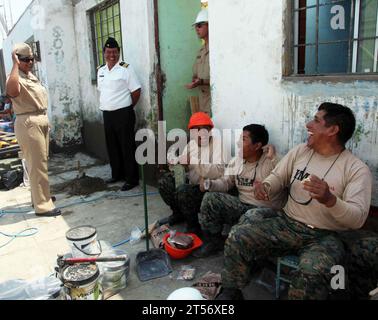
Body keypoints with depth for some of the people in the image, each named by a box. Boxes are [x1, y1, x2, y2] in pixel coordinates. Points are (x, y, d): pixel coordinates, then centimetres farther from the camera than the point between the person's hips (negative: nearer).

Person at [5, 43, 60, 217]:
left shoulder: (32, 76, 15)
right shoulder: (16, 78, -15)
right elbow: (12, 91, -41)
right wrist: (15, 64, -30)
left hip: (42, 120, 10)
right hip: (28, 124, -10)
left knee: (41, 162, 18)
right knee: (37, 164, -8)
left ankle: (39, 196, 32)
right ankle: (43, 205, -3)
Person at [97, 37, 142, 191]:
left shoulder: (125, 69, -8)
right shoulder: (100, 70, 11)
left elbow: (136, 91, -9)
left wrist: (126, 108, -1)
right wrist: (106, 105, 11)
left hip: (123, 114, -7)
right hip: (107, 114, 7)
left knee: (127, 147, -2)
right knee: (112, 146, 15)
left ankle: (132, 179, 8)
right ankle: (117, 174, 30)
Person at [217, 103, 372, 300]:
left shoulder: (357, 169, -8)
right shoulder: (299, 152, 7)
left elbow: (357, 219, -15)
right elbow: (278, 176, 16)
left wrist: (330, 200, -35)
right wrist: (265, 186, -9)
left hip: (324, 237, -4)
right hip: (286, 224, 4)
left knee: (311, 274, -35)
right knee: (237, 237, -16)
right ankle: (231, 293, 4)